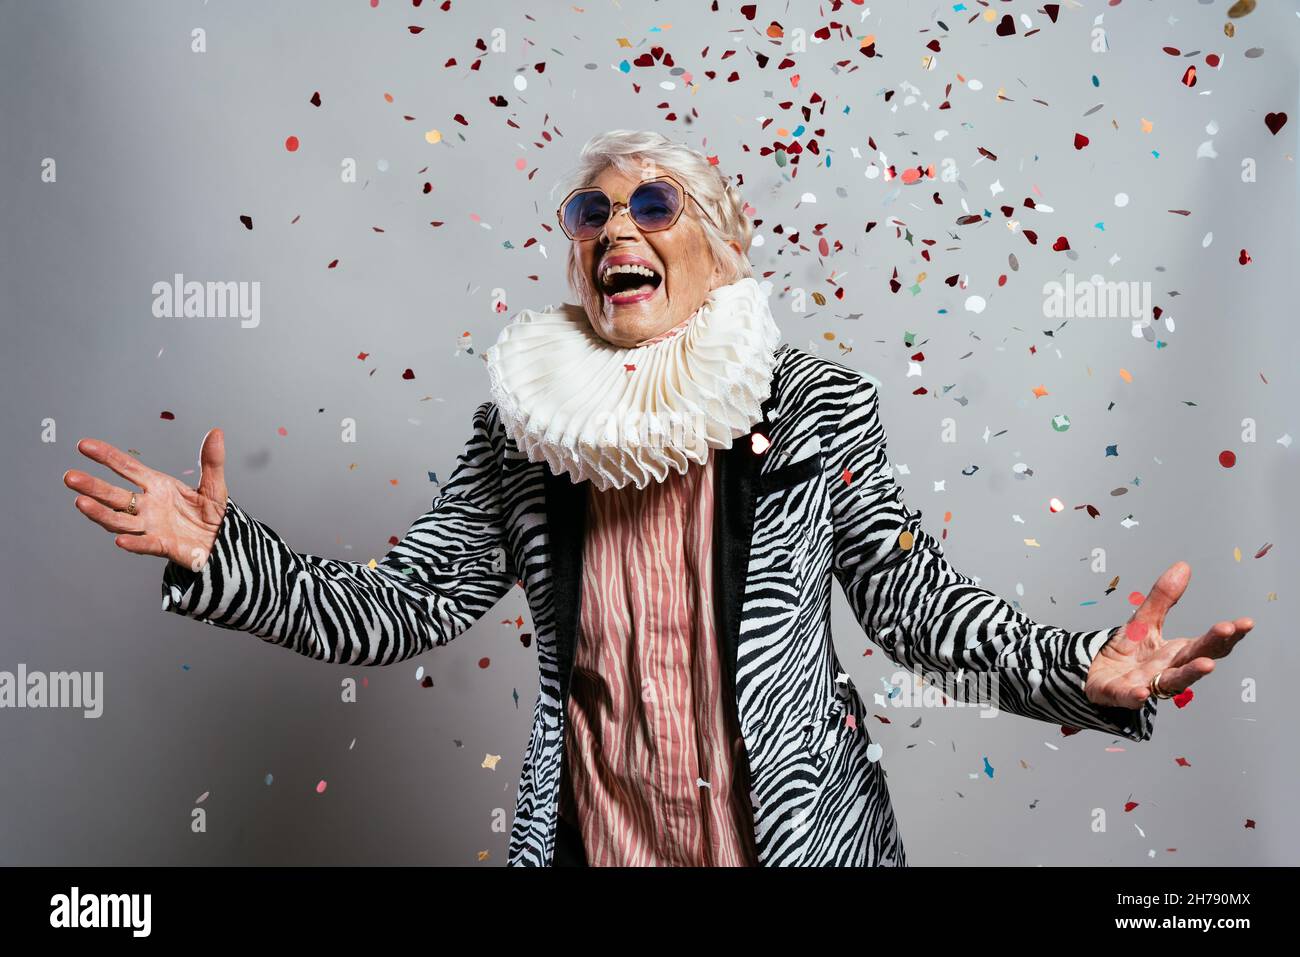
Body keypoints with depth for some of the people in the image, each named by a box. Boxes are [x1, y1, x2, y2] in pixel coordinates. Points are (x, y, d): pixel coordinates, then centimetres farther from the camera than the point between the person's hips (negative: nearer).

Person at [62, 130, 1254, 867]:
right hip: (599, 835, 2)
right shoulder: (522, 424, -5)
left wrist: (1084, 672, -17)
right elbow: (403, 608, -2)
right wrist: (220, 553, -14)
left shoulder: (822, 410, -9)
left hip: (795, 827, -1)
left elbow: (914, 598, -3)